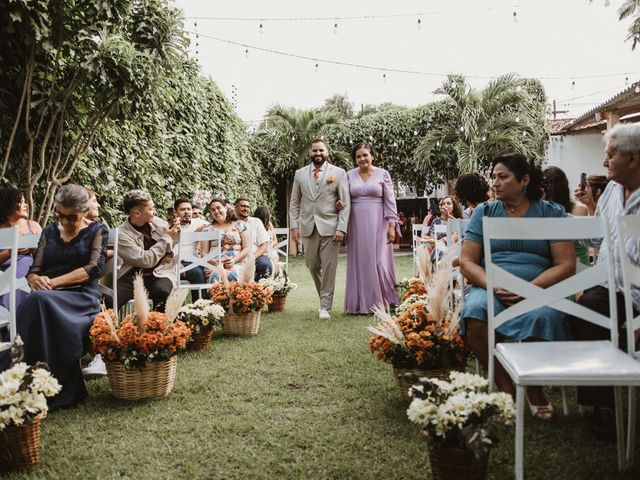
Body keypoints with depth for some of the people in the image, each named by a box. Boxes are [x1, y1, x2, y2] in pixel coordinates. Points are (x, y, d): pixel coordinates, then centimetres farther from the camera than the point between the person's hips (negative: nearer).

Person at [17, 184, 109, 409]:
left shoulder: (97, 230, 8)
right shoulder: (50, 231, 19)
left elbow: (94, 268, -6)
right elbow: (34, 270, 14)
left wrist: (53, 282, -15)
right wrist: (36, 281, -13)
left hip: (82, 296, -3)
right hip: (47, 296, 4)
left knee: (41, 301, -35)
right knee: (32, 304, -34)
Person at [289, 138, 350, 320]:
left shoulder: (338, 173, 1)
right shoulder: (300, 174, 10)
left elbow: (345, 203, -2)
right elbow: (294, 202, 12)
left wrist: (342, 228, -11)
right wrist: (294, 225, 2)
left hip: (330, 227, -3)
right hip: (308, 228, 3)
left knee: (329, 267, -4)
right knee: (313, 266, 9)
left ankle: (325, 307, 3)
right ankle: (325, 297, 30)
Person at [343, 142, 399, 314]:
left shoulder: (383, 174, 1)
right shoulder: (349, 175, 8)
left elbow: (390, 202, 0)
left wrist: (392, 225, -7)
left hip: (377, 223, -2)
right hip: (357, 224, 3)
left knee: (379, 262, -6)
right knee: (359, 263, 4)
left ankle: (382, 301, 12)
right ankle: (361, 303, 12)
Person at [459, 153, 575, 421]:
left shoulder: (552, 213, 9)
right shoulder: (484, 212, 14)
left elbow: (566, 265, 0)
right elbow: (467, 262, 6)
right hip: (490, 289, 2)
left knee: (542, 317, -35)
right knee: (474, 313, -33)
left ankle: (535, 388, -8)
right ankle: (505, 386, -15)